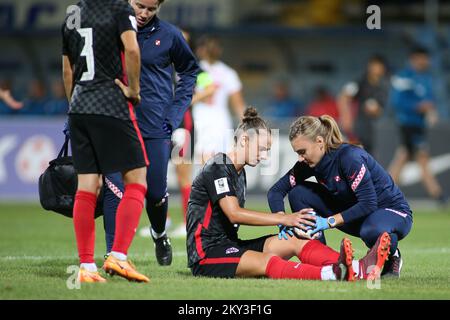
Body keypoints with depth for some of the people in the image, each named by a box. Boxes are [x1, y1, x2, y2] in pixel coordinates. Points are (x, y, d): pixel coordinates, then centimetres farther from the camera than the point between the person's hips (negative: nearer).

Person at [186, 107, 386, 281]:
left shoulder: (238, 172, 19)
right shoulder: (218, 168, -11)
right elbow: (234, 214, -22)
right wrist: (284, 219, -21)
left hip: (229, 246, 9)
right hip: (206, 255, -9)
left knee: (294, 241, -10)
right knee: (268, 261, -33)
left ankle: (356, 267, -30)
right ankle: (333, 274, -58)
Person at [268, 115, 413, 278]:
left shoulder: (350, 157, -28)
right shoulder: (309, 163, -7)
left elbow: (368, 204, -31)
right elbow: (276, 191, -2)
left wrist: (329, 222, -32)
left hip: (393, 212, -7)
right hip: (353, 211, 7)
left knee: (372, 232, -44)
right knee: (299, 193, -9)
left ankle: (391, 257, -7)